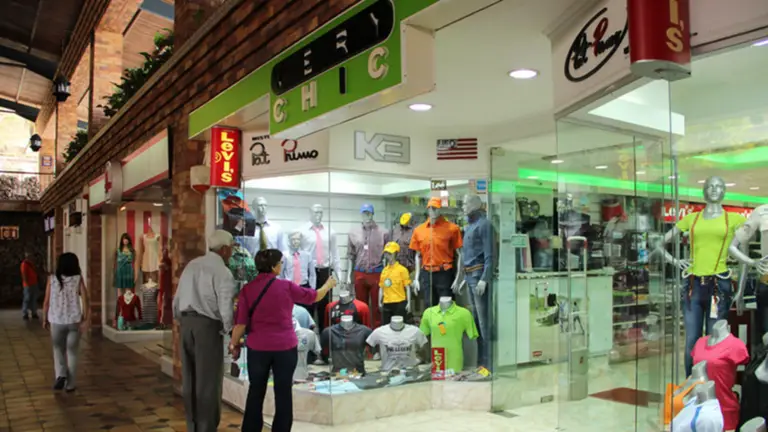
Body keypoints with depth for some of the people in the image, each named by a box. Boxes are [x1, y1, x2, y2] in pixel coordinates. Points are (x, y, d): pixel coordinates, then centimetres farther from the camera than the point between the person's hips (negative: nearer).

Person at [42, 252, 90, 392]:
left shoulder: (52, 279, -2)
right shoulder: (78, 279, -5)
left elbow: (47, 301, -1)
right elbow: (86, 299, -13)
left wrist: (45, 319, 11)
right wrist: (86, 319, -11)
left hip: (56, 321, 0)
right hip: (74, 321, 0)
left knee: (58, 349, 20)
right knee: (72, 352, 12)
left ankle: (60, 375, -1)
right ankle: (70, 384, 15)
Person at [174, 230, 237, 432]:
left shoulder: (191, 265, 12)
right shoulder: (222, 272, -10)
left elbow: (177, 300, 15)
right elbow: (225, 309, -17)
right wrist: (227, 330, 0)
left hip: (187, 323, 7)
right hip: (208, 326, -7)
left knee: (190, 380, 15)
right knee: (208, 381, 2)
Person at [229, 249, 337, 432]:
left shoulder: (247, 289, -5)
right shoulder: (286, 286, -7)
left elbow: (241, 322, -5)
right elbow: (313, 296, 8)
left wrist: (234, 343, 8)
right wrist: (328, 285, 26)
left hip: (258, 347, 2)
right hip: (285, 346, -1)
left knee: (256, 391, 14)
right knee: (283, 391, 10)